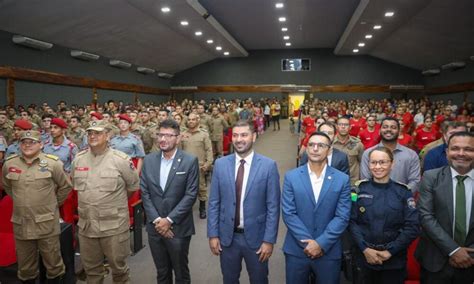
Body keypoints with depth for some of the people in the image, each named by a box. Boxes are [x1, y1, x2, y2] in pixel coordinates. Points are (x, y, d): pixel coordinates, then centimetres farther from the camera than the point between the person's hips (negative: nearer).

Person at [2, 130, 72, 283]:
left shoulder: (52, 163, -8)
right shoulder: (9, 164, 1)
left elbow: (65, 186, 3)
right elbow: (6, 186, 20)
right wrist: (21, 202, 16)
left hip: (47, 223, -3)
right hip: (21, 224, 3)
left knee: (53, 262, 10)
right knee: (25, 266, 18)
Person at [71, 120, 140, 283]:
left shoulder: (121, 160, -11)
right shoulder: (78, 159, 3)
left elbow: (133, 186, -1)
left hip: (114, 226, -4)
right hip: (86, 225, 5)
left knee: (118, 265, 12)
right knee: (91, 267, 20)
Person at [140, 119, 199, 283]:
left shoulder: (190, 161, -9)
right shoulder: (148, 160, 3)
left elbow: (191, 195, -12)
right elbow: (144, 192, 0)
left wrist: (169, 220, -15)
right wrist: (156, 220, -9)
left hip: (179, 227, -3)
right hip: (155, 227, 3)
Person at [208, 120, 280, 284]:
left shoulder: (268, 165, -11)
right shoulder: (220, 164, -4)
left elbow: (273, 206, -9)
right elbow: (214, 202, 0)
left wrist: (269, 240, -10)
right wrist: (213, 234, -2)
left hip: (256, 237, -2)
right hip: (227, 237, 2)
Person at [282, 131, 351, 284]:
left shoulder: (342, 179, -3)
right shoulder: (291, 177, -3)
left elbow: (342, 217, -7)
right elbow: (288, 213, -7)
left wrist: (321, 243, -14)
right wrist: (307, 242, -13)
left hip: (329, 251, 0)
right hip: (296, 249, 0)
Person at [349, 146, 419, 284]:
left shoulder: (403, 191, -2)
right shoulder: (359, 188, -3)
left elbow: (412, 227, -6)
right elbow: (351, 221, -5)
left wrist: (390, 251, -11)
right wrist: (365, 249, -14)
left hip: (394, 260, 0)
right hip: (363, 258, 0)